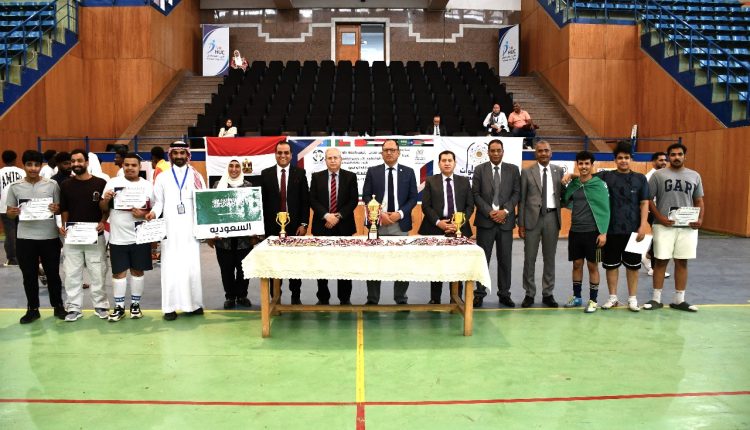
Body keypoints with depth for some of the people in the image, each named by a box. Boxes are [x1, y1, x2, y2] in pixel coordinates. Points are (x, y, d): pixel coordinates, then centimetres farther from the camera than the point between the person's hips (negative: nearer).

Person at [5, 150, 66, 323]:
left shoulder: (52, 184, -2)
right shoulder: (15, 187, 2)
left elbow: (59, 209, 3)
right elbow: (9, 212, 7)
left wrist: (56, 210, -20)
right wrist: (13, 213, -16)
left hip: (49, 237, -1)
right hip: (25, 238, 1)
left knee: (53, 273, 9)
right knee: (29, 275, 9)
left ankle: (58, 306, 23)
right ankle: (32, 309, 22)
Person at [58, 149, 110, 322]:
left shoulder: (100, 183, -1)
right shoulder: (65, 185, 5)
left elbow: (107, 208, 5)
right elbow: (64, 210, 10)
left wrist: (103, 221, -12)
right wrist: (63, 225, -6)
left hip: (95, 236, -2)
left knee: (97, 273, 5)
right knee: (72, 274, 6)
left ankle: (101, 305, 17)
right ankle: (74, 308, 16)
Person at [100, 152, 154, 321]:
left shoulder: (148, 185, 4)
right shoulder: (113, 182, 3)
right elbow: (103, 208, 7)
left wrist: (143, 214, -15)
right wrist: (105, 199, -15)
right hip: (118, 237, 0)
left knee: (137, 270, 8)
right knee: (119, 272, 5)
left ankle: (135, 304, 20)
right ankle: (119, 306, 15)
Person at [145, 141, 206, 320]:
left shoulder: (196, 176, 10)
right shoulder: (162, 177, 11)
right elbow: (159, 202, 8)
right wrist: (153, 212, -13)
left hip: (190, 229, 0)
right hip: (170, 230, 0)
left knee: (192, 266, 0)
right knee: (170, 267, -1)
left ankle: (194, 304, 9)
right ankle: (170, 307, 2)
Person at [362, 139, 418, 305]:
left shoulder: (408, 172, 7)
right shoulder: (372, 171, 7)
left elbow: (413, 198, 3)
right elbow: (366, 196, 2)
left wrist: (399, 214, -11)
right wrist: (380, 213, -12)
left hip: (400, 223, 0)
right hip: (377, 223, 0)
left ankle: (401, 298, 14)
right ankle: (372, 299, 13)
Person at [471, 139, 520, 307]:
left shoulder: (513, 169, 7)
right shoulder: (479, 169, 5)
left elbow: (517, 193, 3)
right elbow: (476, 194, -1)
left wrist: (505, 211, -11)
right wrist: (489, 212, -11)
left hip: (505, 220, 1)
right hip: (485, 220, -1)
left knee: (505, 259, 6)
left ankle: (504, 294, 16)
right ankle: (479, 293, 10)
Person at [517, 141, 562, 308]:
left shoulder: (558, 171, 7)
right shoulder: (527, 172, 1)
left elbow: (561, 194, 10)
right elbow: (522, 199, 0)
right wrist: (521, 224, -3)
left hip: (552, 217, 2)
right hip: (532, 217, -2)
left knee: (550, 257, 10)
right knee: (529, 257, 3)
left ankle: (548, 293, 20)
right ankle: (529, 294, 14)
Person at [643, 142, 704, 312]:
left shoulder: (694, 176, 11)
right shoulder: (658, 175, 2)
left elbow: (699, 201, 13)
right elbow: (648, 199, 0)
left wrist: (700, 219, -5)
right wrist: (659, 217, -14)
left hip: (688, 226, 3)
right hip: (664, 226, -3)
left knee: (682, 262, 7)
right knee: (660, 261, 2)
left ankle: (679, 300, 17)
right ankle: (656, 299, 11)